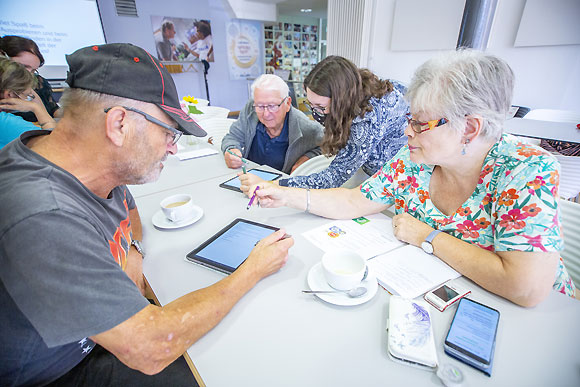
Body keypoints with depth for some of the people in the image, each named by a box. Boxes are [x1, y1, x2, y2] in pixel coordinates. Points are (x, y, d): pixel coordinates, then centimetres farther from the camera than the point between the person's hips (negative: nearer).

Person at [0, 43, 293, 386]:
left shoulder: (98, 165, -11)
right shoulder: (42, 216, -38)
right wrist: (253, 270, -26)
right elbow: (152, 350, -35)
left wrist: (133, 251, -9)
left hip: (110, 324, 7)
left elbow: (127, 208, 14)